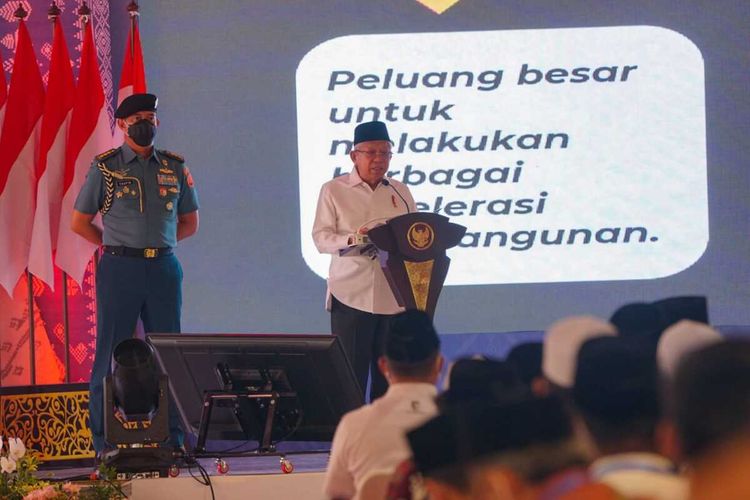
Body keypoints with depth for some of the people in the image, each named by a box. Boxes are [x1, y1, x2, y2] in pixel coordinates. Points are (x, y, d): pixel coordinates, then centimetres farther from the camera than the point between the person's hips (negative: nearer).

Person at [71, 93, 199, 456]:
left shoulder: (175, 168, 11)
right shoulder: (105, 168, 3)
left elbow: (189, 222, 19)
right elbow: (79, 222, 6)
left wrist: (158, 243, 9)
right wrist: (116, 247, 2)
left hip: (164, 267, 3)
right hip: (119, 269, -3)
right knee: (112, 354, -2)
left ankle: (172, 437, 8)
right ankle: (104, 441, 1)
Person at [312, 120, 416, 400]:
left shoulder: (399, 192, 13)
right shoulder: (334, 190, 3)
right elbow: (320, 238, -3)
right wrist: (352, 240, -21)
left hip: (395, 297, 3)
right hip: (352, 296, -3)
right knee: (351, 375, -4)